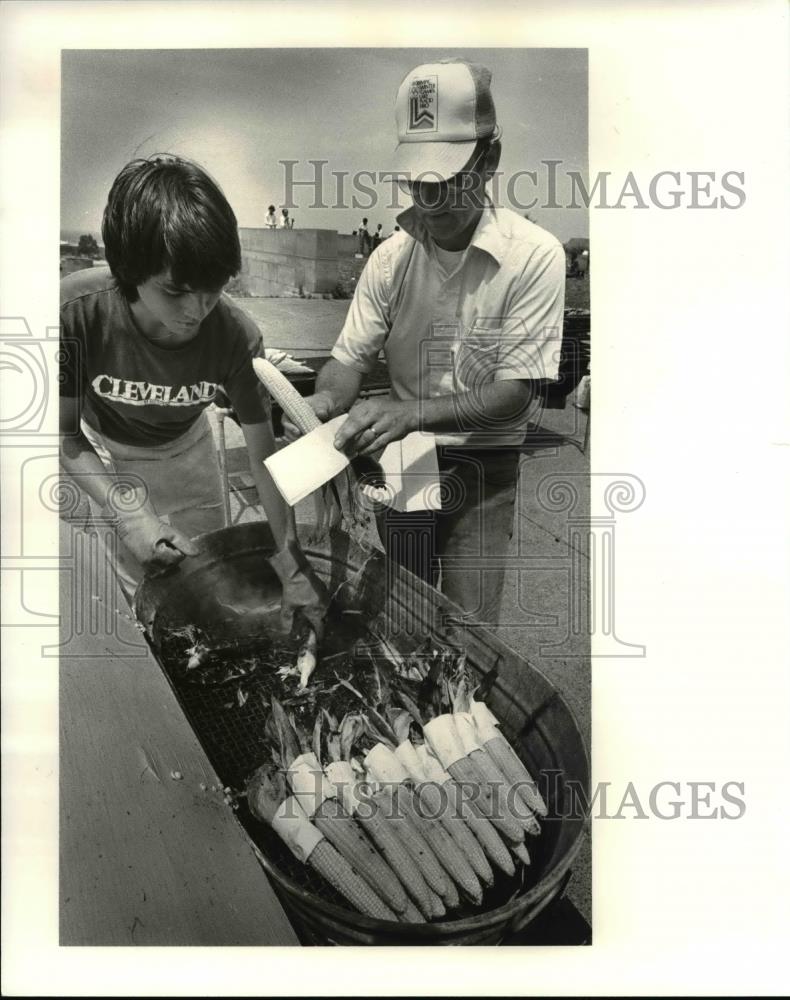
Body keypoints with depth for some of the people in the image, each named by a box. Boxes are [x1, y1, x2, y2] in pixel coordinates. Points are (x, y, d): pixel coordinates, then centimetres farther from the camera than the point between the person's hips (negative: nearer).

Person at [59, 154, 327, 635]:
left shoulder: (237, 335, -35)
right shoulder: (76, 312, -37)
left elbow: (264, 457, -23)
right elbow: (66, 435, -21)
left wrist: (292, 565, -22)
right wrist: (127, 512, -33)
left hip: (186, 445, 1)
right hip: (107, 450, -1)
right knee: (139, 583, 1)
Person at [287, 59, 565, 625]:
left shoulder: (535, 255, -13)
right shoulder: (392, 257, -2)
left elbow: (515, 394, -16)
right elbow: (351, 359, 1)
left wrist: (411, 413, -29)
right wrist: (325, 401, -24)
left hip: (483, 471, -2)